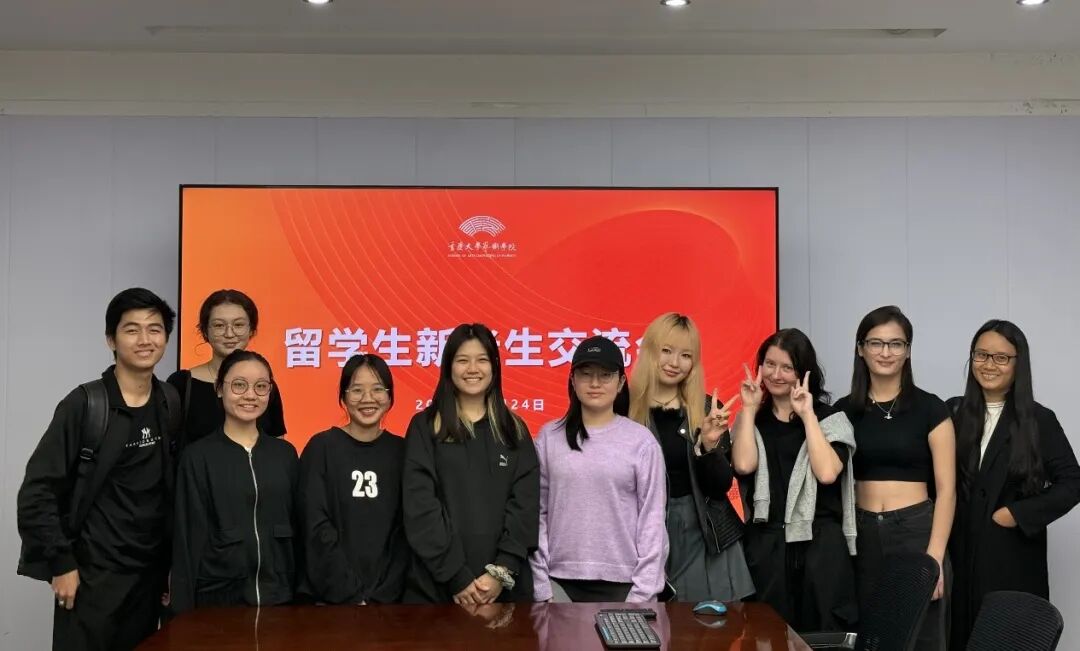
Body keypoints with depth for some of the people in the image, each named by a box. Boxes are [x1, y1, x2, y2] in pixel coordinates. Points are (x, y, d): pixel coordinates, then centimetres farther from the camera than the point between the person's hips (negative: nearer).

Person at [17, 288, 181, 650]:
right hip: (92, 575, -4)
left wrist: (174, 562, 9)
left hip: (151, 574, 5)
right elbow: (36, 492, -11)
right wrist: (61, 563, -13)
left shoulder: (172, 405, 3)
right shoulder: (84, 405, -11)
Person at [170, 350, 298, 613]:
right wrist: (183, 608, -8)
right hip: (216, 596, -3)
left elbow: (297, 527, 8)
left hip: (279, 595, 3)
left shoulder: (285, 453, 7)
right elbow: (189, 536, -5)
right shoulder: (197, 456, -3)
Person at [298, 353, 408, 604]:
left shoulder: (401, 452, 2)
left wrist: (382, 595, -10)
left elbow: (406, 532, 0)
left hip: (389, 597, 2)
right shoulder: (321, 448, -5)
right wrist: (352, 596, -13)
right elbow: (317, 529, -9)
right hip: (330, 596, -2)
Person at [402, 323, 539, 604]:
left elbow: (525, 505, 1)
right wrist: (456, 576, -14)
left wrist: (502, 572, -11)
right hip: (436, 585, -2)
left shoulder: (515, 430, 9)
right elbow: (419, 507, -6)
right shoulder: (424, 427, 2)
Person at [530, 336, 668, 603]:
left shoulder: (641, 441, -1)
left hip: (621, 582, -1)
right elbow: (537, 513, 3)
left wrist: (643, 593, -5)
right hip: (560, 581, 1)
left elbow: (652, 519, -1)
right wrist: (541, 586, -1)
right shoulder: (549, 437, 3)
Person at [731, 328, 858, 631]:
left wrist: (807, 415, -11)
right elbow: (744, 465, -10)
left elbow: (827, 473, -15)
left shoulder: (829, 418, 3)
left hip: (820, 544, -2)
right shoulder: (754, 419, 10)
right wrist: (749, 409, -3)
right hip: (765, 544, 2)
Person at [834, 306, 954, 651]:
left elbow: (946, 489, -5)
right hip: (862, 535, 3)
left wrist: (934, 557, -12)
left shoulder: (930, 408, -3)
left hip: (916, 531, -2)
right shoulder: (845, 410, 5)